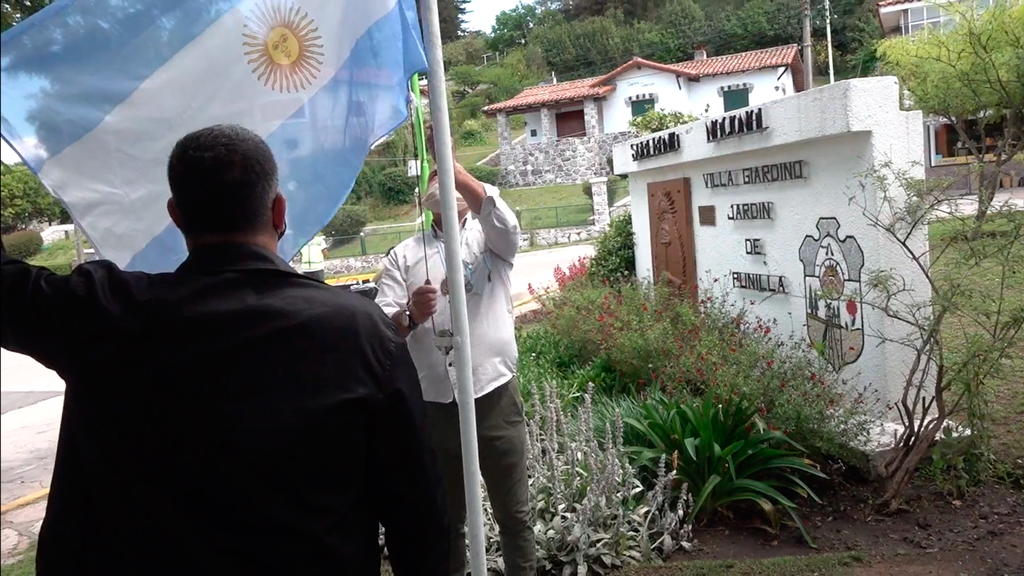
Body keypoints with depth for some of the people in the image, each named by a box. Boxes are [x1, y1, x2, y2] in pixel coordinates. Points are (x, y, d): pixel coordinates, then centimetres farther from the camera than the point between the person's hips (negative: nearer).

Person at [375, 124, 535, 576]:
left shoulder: (491, 238, 6)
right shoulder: (404, 255, 8)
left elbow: (503, 219, -20)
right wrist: (410, 315, -24)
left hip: (495, 395, -1)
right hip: (432, 404, 2)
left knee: (514, 514, 9)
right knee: (445, 518, 15)